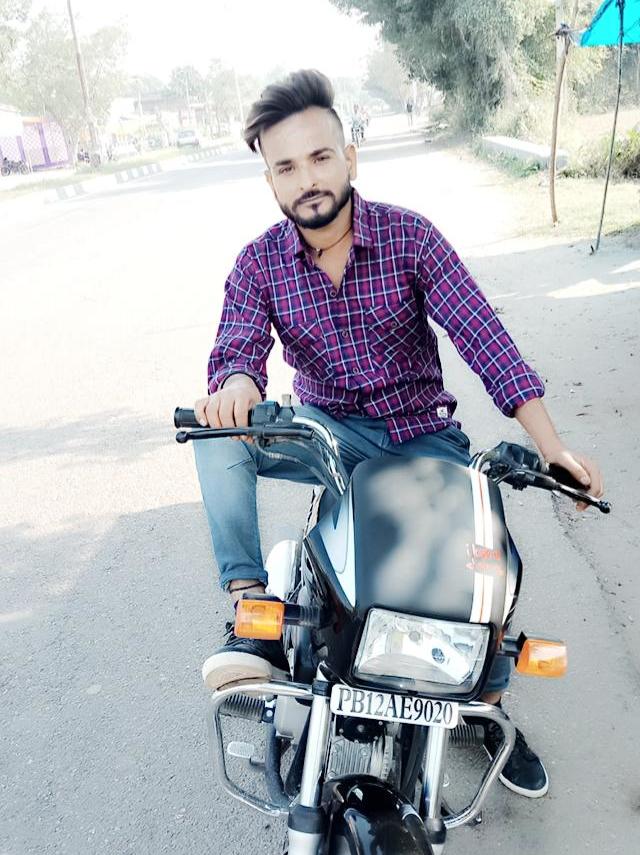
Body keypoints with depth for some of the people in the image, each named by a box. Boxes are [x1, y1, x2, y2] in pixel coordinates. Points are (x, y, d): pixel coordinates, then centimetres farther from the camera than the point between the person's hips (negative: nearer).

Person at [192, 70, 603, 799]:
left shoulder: (410, 237, -10)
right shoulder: (258, 264, -5)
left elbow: (481, 335, -17)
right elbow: (237, 346, -16)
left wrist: (551, 445, -26)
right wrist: (236, 383, -43)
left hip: (421, 431, 0)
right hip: (328, 431, 1)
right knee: (219, 430, -26)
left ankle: (491, 708, 15)